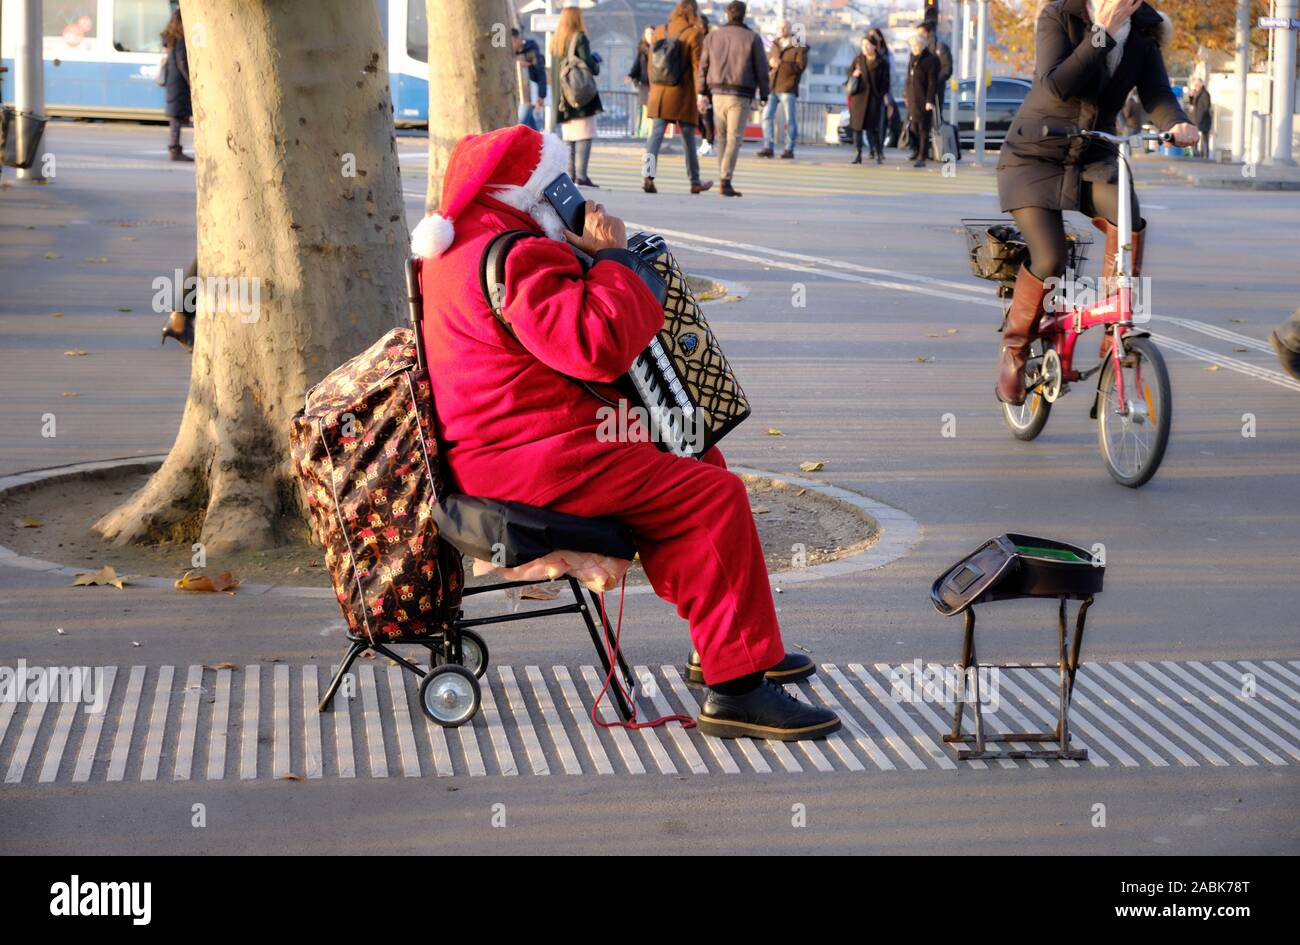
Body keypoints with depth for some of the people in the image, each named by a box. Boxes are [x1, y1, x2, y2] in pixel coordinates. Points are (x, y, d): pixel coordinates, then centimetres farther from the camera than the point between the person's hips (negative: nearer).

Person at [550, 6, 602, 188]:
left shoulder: (555, 41, 13)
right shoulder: (580, 38, -8)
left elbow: (553, 71, 16)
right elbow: (590, 67, -13)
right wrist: (596, 60, 6)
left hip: (563, 97, 7)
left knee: (568, 138, 10)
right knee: (584, 136, -7)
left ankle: (569, 175, 6)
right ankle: (581, 176, -15)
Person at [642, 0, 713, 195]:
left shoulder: (659, 31, 7)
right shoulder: (693, 34, -8)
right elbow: (697, 66, -10)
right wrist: (700, 95, -8)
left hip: (659, 94, 3)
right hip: (683, 95, -3)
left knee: (655, 134, -1)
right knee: (688, 138, 9)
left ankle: (648, 175, -21)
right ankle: (695, 182, 21)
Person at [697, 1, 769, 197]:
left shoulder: (712, 36, 7)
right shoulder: (752, 38, -2)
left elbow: (703, 66, 4)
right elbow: (761, 69, -4)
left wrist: (701, 95, 6)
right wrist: (763, 98, 2)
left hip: (718, 93, 4)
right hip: (740, 96, -3)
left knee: (723, 138, 17)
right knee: (734, 140, -5)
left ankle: (724, 180, 18)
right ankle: (725, 182, -17)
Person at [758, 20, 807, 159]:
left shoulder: (799, 47, -1)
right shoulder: (775, 45, 18)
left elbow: (800, 66, -13)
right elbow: (767, 63, 17)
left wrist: (780, 64, -20)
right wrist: (770, 63, -8)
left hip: (788, 88, -5)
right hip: (772, 86, 5)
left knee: (789, 119, -1)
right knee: (767, 116, -2)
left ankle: (789, 149, 6)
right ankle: (768, 147, 0)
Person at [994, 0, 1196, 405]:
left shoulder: (1142, 33, -1)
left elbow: (1157, 94, -13)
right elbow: (1057, 85, -27)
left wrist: (1176, 125, -35)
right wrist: (1101, 32, -31)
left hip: (1093, 159, 3)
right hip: (1035, 157, -3)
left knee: (1128, 218, -29)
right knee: (1049, 259, -20)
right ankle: (1014, 351, 5)